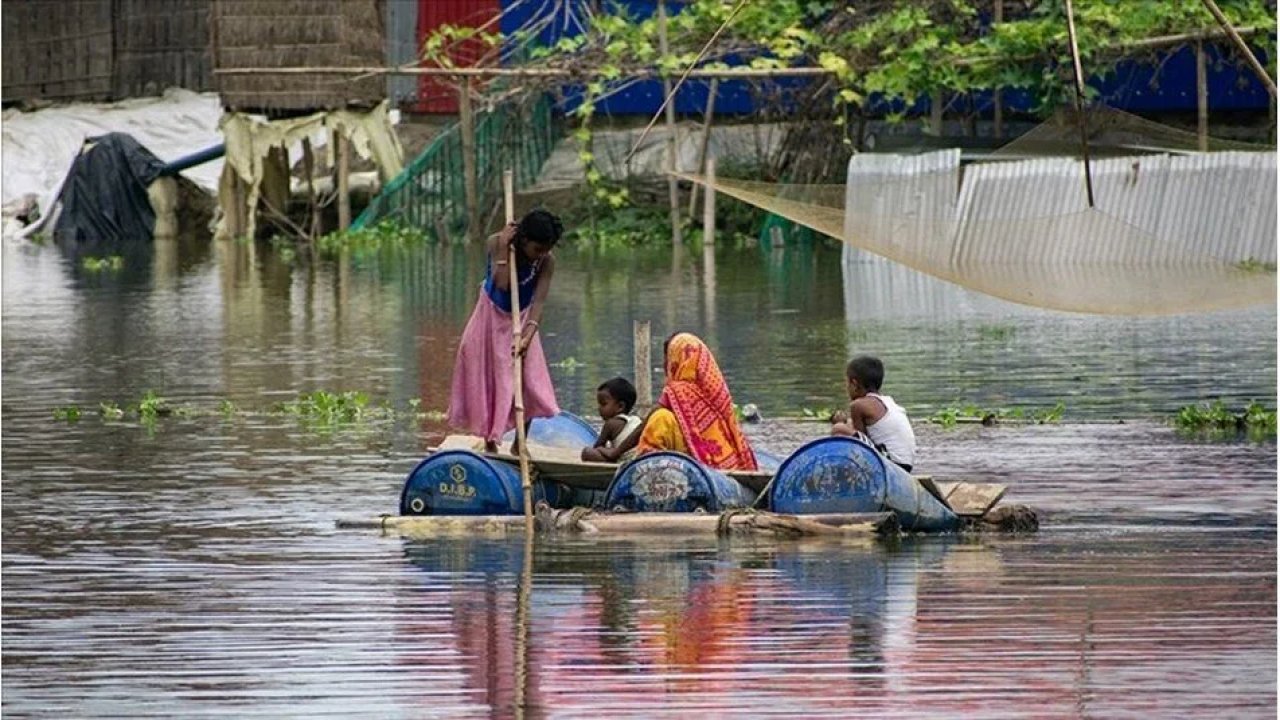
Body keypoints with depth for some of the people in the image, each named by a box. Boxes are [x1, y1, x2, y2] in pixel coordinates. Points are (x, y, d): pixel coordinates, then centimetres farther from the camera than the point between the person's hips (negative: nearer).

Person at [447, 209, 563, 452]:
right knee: (488, 377, 1)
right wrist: (503, 249, -36)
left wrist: (527, 336, -43)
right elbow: (501, 284, -34)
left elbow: (539, 301, -30)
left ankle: (520, 444, 7)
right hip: (492, 317, -1)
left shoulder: (547, 261, -22)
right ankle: (489, 441, 11)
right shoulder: (497, 243, -24)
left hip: (521, 321, 1)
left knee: (528, 380, -6)